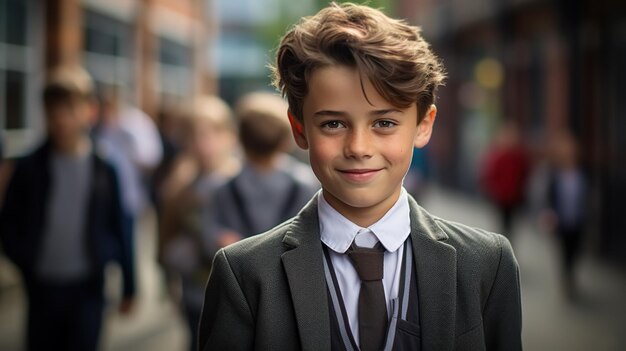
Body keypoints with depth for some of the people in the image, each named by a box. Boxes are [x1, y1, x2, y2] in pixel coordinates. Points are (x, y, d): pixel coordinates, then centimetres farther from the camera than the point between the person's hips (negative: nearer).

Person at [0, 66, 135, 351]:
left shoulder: (106, 168, -6)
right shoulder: (29, 168, -3)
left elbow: (120, 227, -2)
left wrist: (128, 286, 1)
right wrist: (23, 257, -11)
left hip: (87, 287, -2)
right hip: (42, 286, 2)